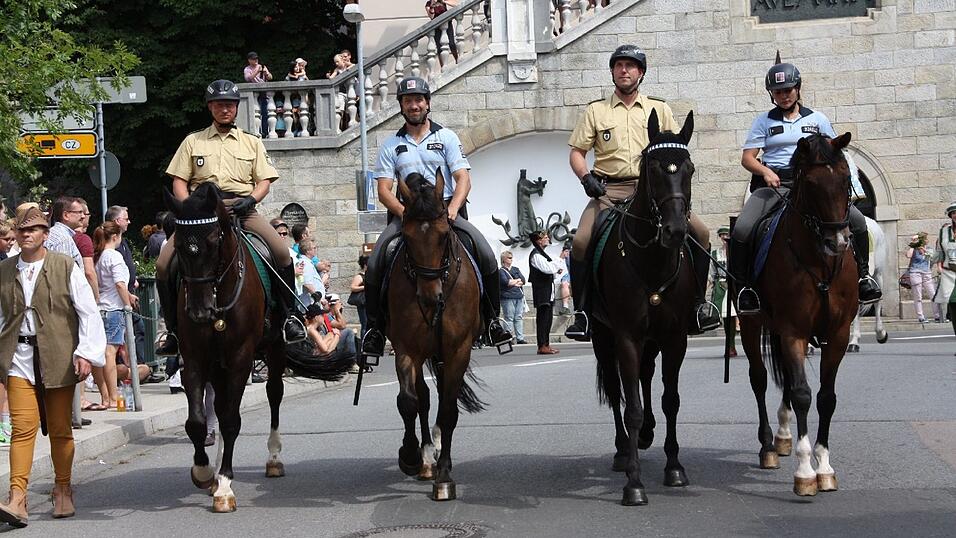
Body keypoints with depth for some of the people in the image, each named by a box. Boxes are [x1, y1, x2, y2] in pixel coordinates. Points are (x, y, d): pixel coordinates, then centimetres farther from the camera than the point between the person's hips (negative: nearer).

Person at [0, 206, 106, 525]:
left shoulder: (66, 267, 1)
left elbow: (88, 313, -1)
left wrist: (85, 353, -10)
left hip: (57, 358, -1)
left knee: (60, 428, 8)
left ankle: (63, 492, 24)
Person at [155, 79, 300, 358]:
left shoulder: (252, 143, 19)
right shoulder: (193, 142, 17)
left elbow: (264, 181, 12)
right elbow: (179, 181, 11)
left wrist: (250, 200, -10)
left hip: (241, 208, 0)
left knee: (282, 252, -25)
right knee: (164, 264, -17)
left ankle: (289, 315, -9)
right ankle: (174, 329, -2)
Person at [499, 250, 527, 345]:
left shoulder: (516, 269, 20)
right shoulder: (501, 271, 1)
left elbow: (523, 280, 8)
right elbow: (505, 282, -15)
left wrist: (512, 282, -8)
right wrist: (517, 281, -2)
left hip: (519, 296, 6)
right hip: (507, 298, -6)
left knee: (519, 318, 4)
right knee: (509, 318, -6)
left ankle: (520, 338, 4)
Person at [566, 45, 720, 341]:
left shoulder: (659, 109, 16)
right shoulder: (596, 111, 13)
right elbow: (577, 152, 11)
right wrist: (586, 178, -9)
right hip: (609, 191, -1)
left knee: (700, 232, -17)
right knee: (581, 242, -26)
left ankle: (699, 301, -2)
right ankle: (582, 311, -11)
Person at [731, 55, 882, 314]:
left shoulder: (817, 119, 14)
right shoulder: (764, 121, 11)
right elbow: (747, 157, 5)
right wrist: (765, 171, -15)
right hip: (774, 183, -1)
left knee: (857, 220, -18)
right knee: (741, 230, -27)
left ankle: (863, 275, 0)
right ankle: (745, 285, -11)